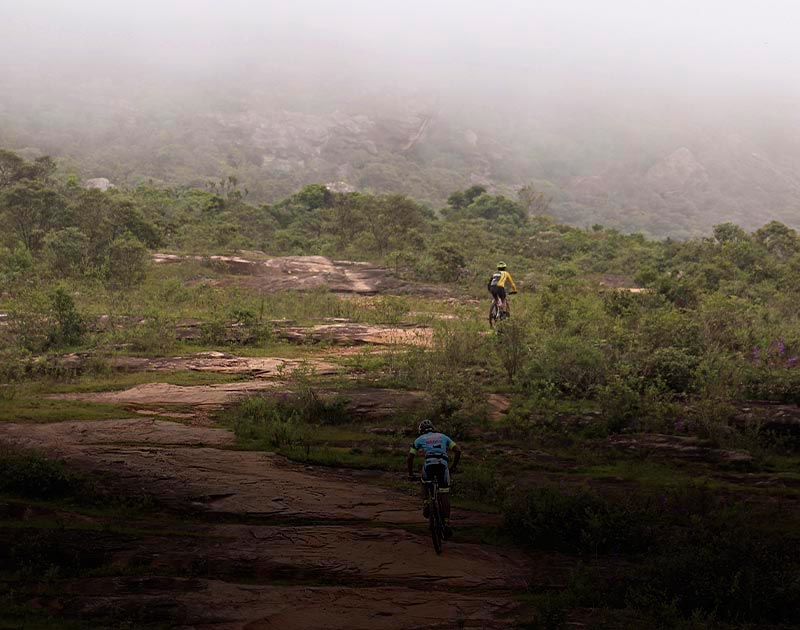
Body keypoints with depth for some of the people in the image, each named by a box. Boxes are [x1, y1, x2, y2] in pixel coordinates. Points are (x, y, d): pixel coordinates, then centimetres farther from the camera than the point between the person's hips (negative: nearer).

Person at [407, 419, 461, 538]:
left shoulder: (419, 440, 23)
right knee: (444, 495, 5)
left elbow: (410, 457, 18)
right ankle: (447, 524, -1)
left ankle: (425, 504, 7)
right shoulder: (442, 437, 27)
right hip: (443, 465, 0)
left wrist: (410, 474, 27)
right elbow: (458, 450, 19)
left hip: (429, 465, 0)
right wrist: (454, 466, 27)